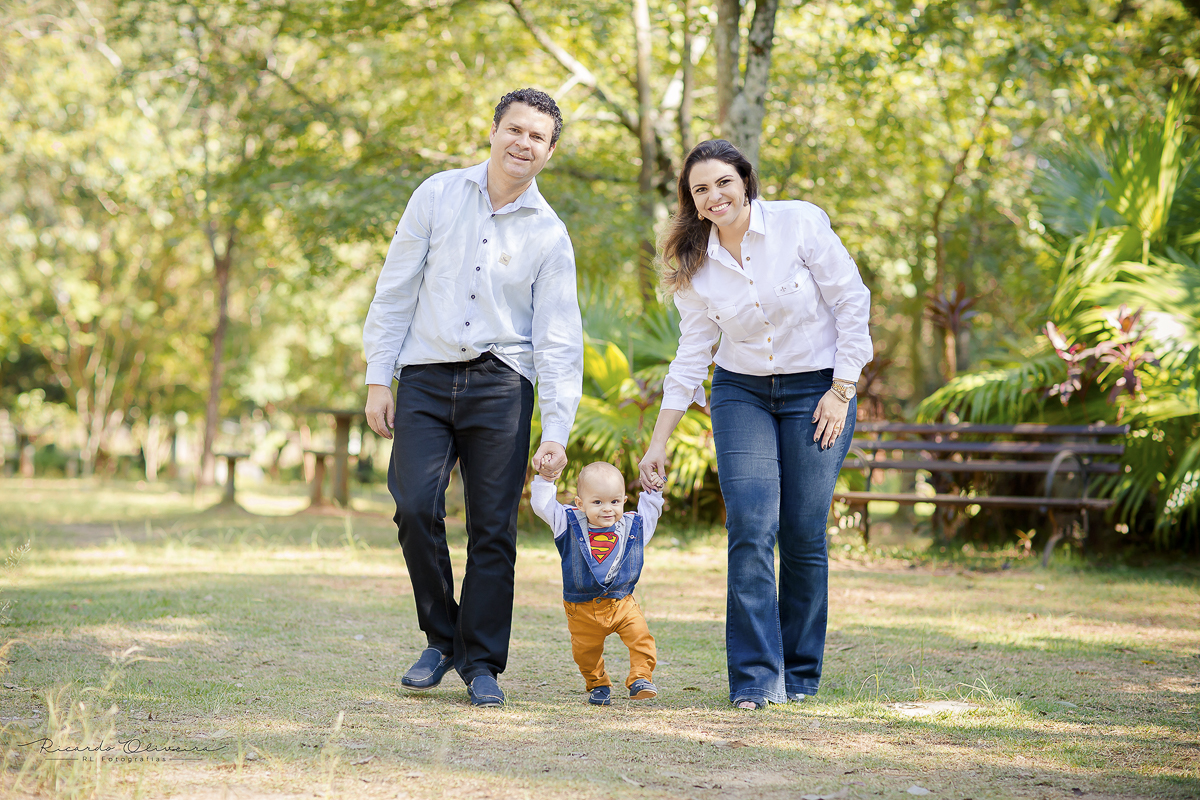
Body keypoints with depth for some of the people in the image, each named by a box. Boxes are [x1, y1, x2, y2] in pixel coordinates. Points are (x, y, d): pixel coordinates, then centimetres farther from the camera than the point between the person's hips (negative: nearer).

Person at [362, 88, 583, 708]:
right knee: (416, 506, -12)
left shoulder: (549, 235, 5)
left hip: (501, 383, 0)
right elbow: (395, 290, 6)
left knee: (493, 527, -2)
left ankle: (481, 661, 11)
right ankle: (442, 638, 9)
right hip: (426, 376, 0)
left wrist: (557, 429, -5)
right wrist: (379, 378, 1)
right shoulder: (439, 195, 5)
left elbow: (558, 340, 4)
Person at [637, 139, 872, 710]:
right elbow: (692, 354, 6)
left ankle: (800, 673, 12)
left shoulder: (801, 224, -11)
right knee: (750, 528, -14)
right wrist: (658, 442, 4)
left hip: (816, 390, -2)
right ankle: (756, 677, -12)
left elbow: (852, 303, -7)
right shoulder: (698, 266, 0)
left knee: (804, 535, -4)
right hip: (741, 394, 2)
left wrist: (841, 390, -10)